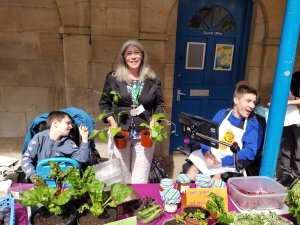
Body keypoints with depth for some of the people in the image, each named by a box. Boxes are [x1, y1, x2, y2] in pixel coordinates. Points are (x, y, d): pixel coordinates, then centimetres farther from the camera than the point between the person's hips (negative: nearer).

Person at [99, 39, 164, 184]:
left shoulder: (153, 80, 6)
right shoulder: (113, 78, 4)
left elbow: (159, 104, 12)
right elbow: (104, 103, 8)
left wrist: (153, 122, -3)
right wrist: (111, 121, -6)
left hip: (144, 135, 0)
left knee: (140, 180, 6)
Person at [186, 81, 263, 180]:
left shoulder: (253, 124, -6)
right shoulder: (222, 114, 4)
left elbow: (250, 151, -15)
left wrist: (223, 161, -23)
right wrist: (206, 152, -18)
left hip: (229, 163, -3)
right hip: (210, 155, 3)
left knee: (216, 178, -27)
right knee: (192, 172, -12)